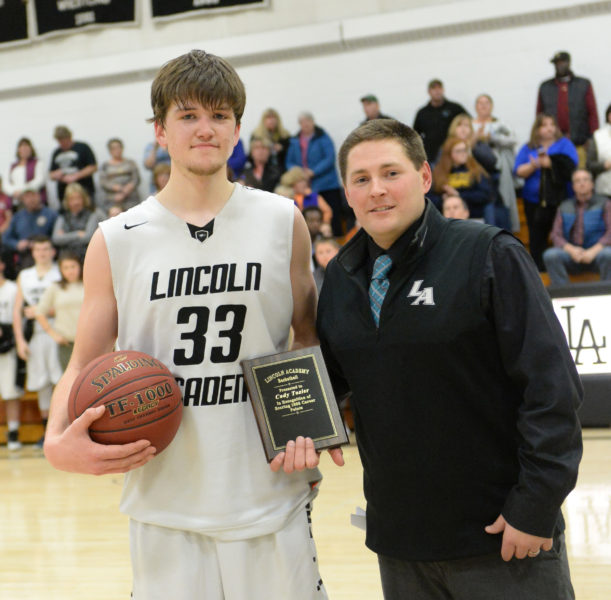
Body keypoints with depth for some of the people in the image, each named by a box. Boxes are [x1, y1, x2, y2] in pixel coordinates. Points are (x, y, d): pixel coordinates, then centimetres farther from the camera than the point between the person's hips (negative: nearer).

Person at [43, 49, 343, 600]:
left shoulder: (283, 223, 3)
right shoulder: (115, 242, 2)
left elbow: (310, 340, 11)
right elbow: (85, 364, 6)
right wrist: (58, 441, -13)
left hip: (271, 499, 0)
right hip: (164, 504, 0)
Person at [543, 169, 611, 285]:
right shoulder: (564, 207, 15)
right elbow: (556, 235, 7)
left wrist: (594, 250, -20)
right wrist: (571, 249, -14)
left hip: (597, 251, -2)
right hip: (571, 253, 2)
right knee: (550, 255, -28)